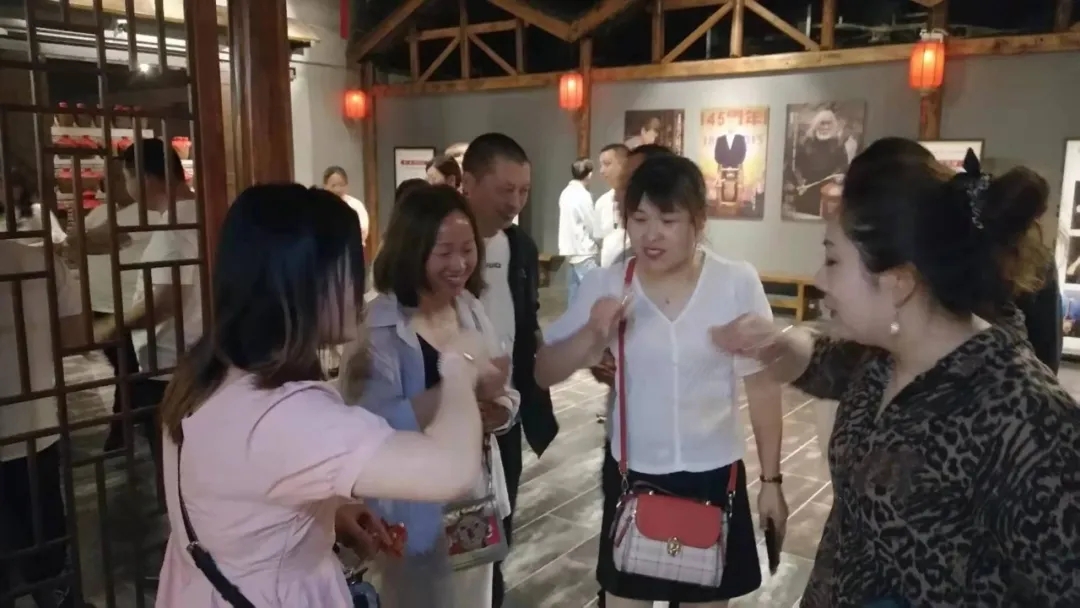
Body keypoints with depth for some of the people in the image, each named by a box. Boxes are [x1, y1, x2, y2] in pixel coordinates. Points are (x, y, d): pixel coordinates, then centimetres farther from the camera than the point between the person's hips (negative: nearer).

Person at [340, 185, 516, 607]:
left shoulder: (470, 308, 1)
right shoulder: (377, 327, -18)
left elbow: (505, 398, 7)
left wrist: (495, 410, -15)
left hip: (476, 497, 7)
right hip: (416, 510, -6)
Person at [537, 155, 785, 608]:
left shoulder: (738, 284, -12)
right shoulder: (605, 287, -8)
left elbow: (762, 386, -4)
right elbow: (544, 374, -4)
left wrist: (771, 479, 0)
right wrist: (591, 333, -21)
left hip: (714, 476, -1)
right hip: (632, 474, 1)